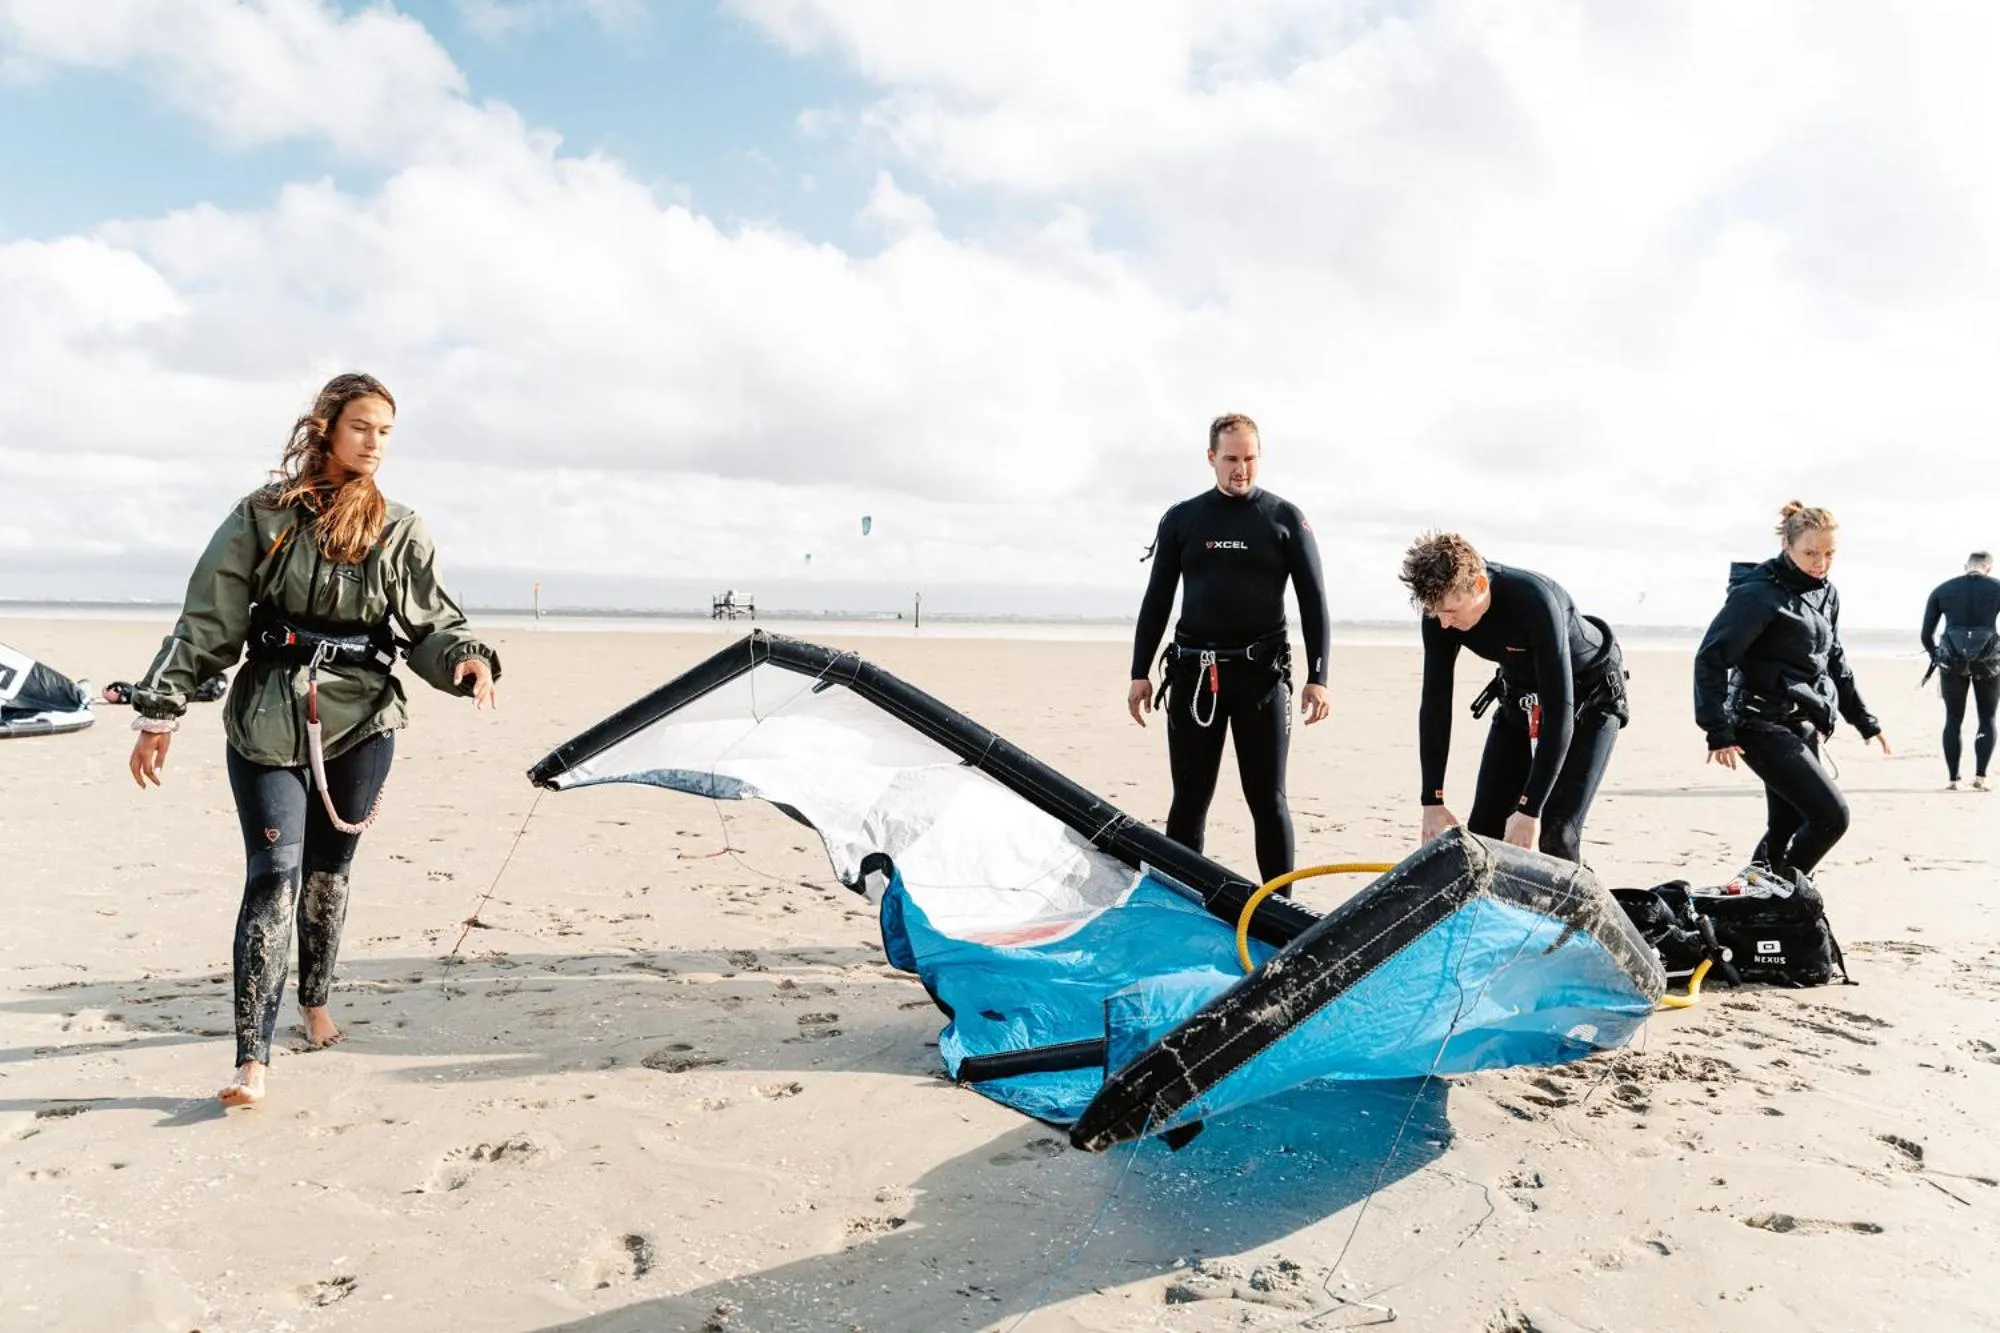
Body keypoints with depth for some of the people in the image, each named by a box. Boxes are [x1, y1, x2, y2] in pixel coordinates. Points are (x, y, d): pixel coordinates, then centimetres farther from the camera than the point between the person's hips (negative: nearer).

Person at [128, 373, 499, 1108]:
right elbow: (205, 620, 0)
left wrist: (469, 659, -22)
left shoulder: (399, 532, 5)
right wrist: (159, 711, -2)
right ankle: (252, 1060, -8)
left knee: (328, 872, 13)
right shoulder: (263, 515, 0)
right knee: (274, 875, -10)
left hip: (361, 722, 2)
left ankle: (315, 1002, 36)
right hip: (268, 720, -2)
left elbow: (432, 625, 0)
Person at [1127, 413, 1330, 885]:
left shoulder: (1285, 518, 4)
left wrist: (1317, 678, -4)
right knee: (1190, 798, 6)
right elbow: (1157, 600, 10)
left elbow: (1313, 601, 2)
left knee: (1267, 797, 2)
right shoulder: (1181, 519, 8)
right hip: (1194, 673, 2)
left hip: (1262, 673, -1)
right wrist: (1140, 673, 5)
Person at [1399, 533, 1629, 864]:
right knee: (1483, 830, 1)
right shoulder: (1441, 610, -21)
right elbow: (1436, 702, -15)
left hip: (1589, 698, -5)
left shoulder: (1534, 600, -39)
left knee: (1555, 836, -16)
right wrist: (1432, 801, -19)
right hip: (1520, 697, 6)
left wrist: (1530, 809, -39)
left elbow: (1560, 711, -38)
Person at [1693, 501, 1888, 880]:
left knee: (1784, 830, 10)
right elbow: (1711, 657, -17)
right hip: (1765, 725, -8)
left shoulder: (1826, 594, 12)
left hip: (1804, 727, 8)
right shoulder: (1759, 593, -14)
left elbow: (1834, 662, 24)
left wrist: (1865, 721, 24)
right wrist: (1719, 731, -21)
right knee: (1831, 816, -12)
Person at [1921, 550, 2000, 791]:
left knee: (1953, 720, 10)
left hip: (1952, 662, 1)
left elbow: (1926, 635, 7)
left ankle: (1952, 779, 5)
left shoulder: (1942, 590, 7)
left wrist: (1937, 658, 21)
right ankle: (1980, 776, 1)